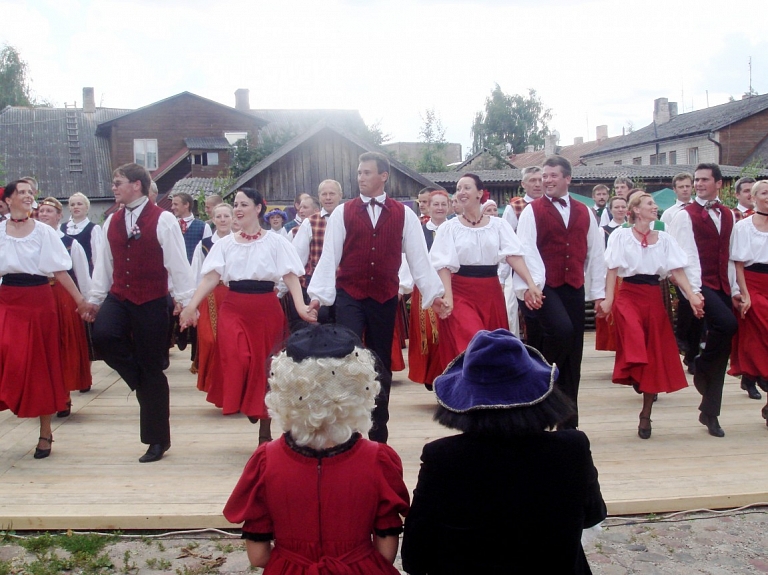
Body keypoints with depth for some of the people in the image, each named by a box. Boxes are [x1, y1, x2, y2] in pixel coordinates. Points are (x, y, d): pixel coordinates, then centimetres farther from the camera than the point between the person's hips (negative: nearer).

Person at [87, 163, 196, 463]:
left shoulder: (163, 220, -8)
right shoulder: (112, 222, 10)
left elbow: (177, 262, -10)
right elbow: (104, 263, 14)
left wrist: (184, 299, -13)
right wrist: (95, 298, 13)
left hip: (152, 301, -5)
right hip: (118, 297, 5)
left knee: (152, 370, 2)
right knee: (103, 335, -26)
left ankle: (157, 440, 15)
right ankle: (144, 382, 4)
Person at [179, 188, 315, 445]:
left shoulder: (276, 242, 0)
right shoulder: (225, 243, 8)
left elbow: (290, 276, -7)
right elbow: (211, 278, 0)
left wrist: (300, 306, -23)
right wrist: (192, 305, -15)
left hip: (266, 310, -1)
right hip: (233, 309, 1)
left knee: (265, 367, 5)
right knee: (236, 360, -22)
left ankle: (265, 432, 19)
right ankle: (242, 403, 8)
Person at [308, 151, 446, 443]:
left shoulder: (403, 215, 3)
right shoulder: (343, 213, 2)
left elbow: (418, 256, 3)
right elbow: (329, 255, -2)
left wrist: (433, 293, 0)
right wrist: (318, 294, -9)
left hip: (385, 298, 1)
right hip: (349, 296, -1)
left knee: (382, 363, 10)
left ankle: (378, 433, 23)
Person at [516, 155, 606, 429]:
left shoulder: (583, 213, 13)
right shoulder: (532, 211, 1)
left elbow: (596, 253, 13)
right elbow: (527, 250, -11)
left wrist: (598, 291, 9)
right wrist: (534, 284, -23)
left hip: (574, 288, 4)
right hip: (545, 288, -4)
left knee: (573, 355, 5)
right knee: (561, 330, -31)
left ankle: (568, 422, 16)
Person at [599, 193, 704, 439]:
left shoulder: (664, 239, 8)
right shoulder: (621, 235, -1)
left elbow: (677, 270, 3)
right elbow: (613, 269, -5)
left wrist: (691, 296, -10)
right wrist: (608, 299, -14)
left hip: (654, 298, 4)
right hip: (628, 295, -3)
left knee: (656, 356, 4)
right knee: (633, 335, -36)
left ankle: (646, 416, 15)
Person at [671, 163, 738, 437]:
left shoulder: (728, 215, 15)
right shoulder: (685, 215, -3)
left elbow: (730, 256, 14)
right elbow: (687, 256, -10)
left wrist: (735, 289, 9)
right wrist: (693, 291, -17)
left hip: (722, 287, 6)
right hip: (700, 285, -6)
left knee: (722, 352, 5)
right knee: (727, 323, -30)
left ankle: (710, 412, 15)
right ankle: (701, 366, -1)